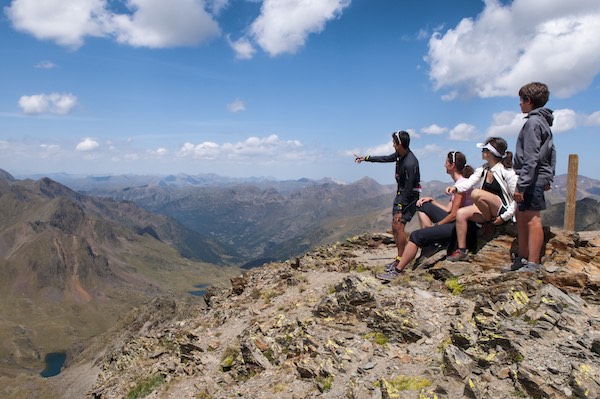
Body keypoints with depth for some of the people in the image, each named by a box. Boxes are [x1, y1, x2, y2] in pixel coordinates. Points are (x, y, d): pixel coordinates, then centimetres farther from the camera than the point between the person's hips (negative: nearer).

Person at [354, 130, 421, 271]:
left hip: (410, 196, -10)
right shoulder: (399, 154, -1)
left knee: (399, 225, -16)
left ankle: (400, 261, -8)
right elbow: (386, 158, 20)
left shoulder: (410, 163, -28)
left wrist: (400, 209, -23)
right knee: (394, 227, 9)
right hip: (400, 193, 10)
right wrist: (365, 158, 25)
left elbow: (408, 188, -25)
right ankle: (401, 258, 18)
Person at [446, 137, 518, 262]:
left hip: (502, 209, -7)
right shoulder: (482, 169, 9)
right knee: (461, 213, -15)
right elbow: (469, 182, -6)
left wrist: (505, 217, -17)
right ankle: (462, 251, -10)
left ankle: (491, 223, -8)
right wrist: (456, 187, -27)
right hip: (486, 210, 7)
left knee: (476, 194, -30)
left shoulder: (507, 172, -12)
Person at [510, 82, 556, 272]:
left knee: (532, 219, -9)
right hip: (540, 178, 10)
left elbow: (531, 158, -20)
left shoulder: (533, 122, -13)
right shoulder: (544, 122, 19)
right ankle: (522, 258, 24)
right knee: (521, 216, 15)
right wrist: (548, 178, 21)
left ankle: (533, 264, -6)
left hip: (532, 179, -10)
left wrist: (521, 185, -21)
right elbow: (551, 154, 21)